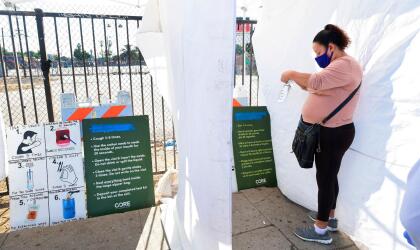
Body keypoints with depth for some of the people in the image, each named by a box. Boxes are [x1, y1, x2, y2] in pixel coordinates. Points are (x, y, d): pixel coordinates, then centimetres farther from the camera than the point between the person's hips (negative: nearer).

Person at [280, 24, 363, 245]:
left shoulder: (345, 65, -18)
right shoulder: (337, 66, 16)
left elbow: (316, 81, -33)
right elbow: (318, 87, 14)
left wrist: (291, 74, -19)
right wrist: (300, 81, -1)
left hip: (334, 134, -10)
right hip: (328, 132, 10)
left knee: (325, 178, -2)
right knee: (328, 177, 18)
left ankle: (321, 230, 11)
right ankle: (329, 217, 34)